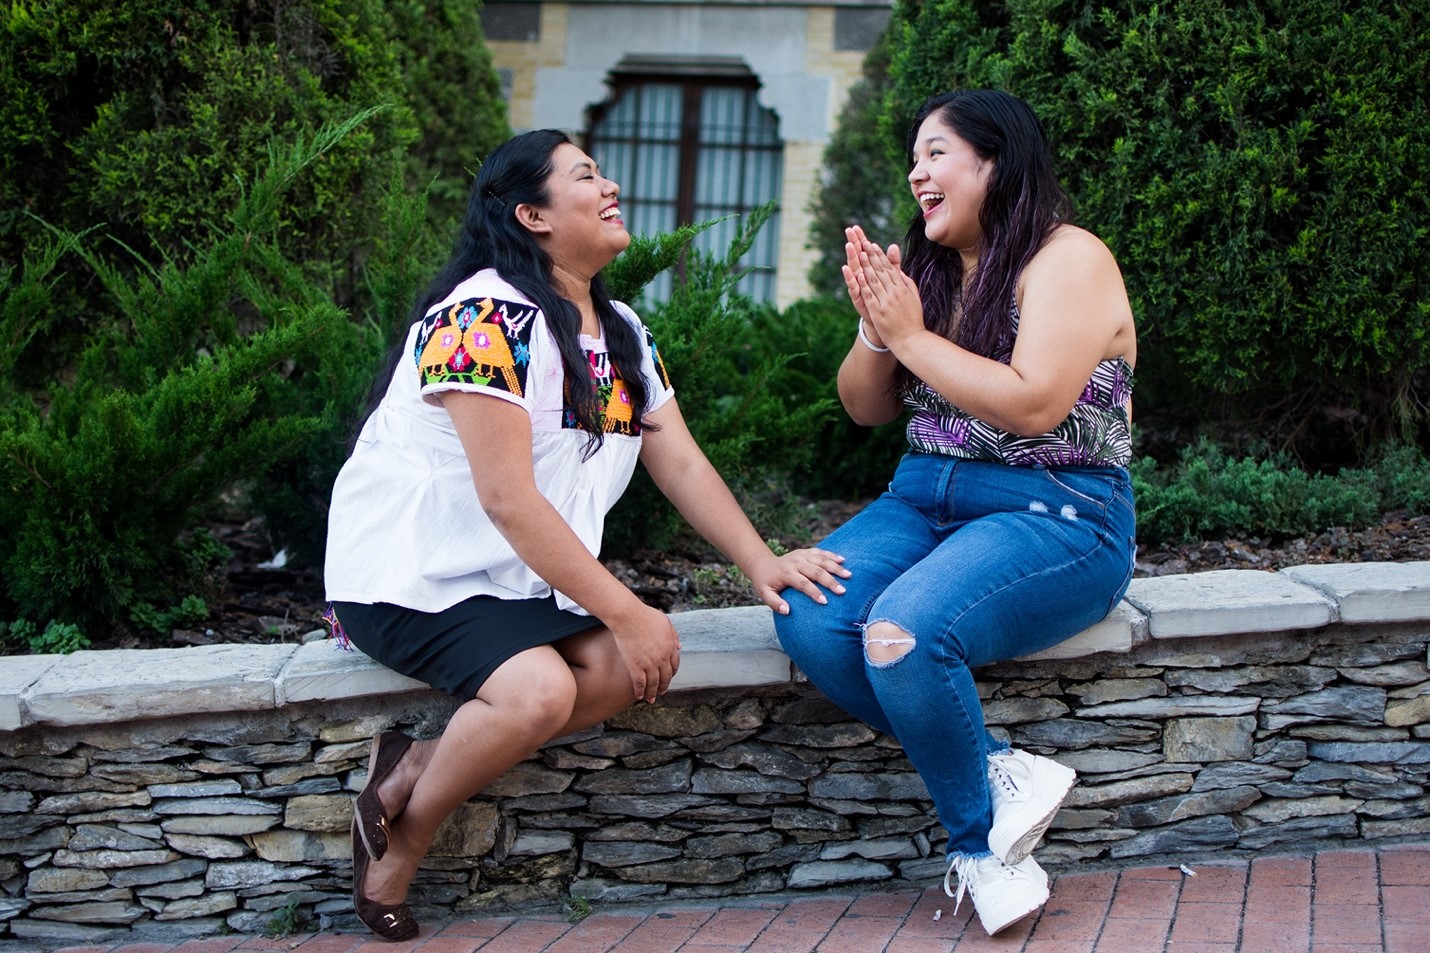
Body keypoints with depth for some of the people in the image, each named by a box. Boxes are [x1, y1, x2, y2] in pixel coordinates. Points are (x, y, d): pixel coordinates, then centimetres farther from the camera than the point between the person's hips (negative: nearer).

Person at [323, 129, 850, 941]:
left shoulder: (622, 333, 10)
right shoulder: (486, 317, -19)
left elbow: (681, 463, 8)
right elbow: (509, 500, -24)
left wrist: (761, 561, -7)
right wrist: (627, 615, -23)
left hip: (521, 580, 8)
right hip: (409, 571, -8)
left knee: (635, 667, -17)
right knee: (538, 689, -32)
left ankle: (413, 770, -8)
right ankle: (402, 839, -5)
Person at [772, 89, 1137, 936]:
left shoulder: (1068, 259, -7)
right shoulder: (932, 268, 14)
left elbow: (1034, 405, -21)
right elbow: (865, 409, 14)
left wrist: (913, 334, -15)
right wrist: (875, 328, -6)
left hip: (1057, 516, -7)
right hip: (926, 500, 7)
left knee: (904, 632, -33)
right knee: (808, 618, -22)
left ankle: (979, 846, -10)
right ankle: (1001, 774, -16)